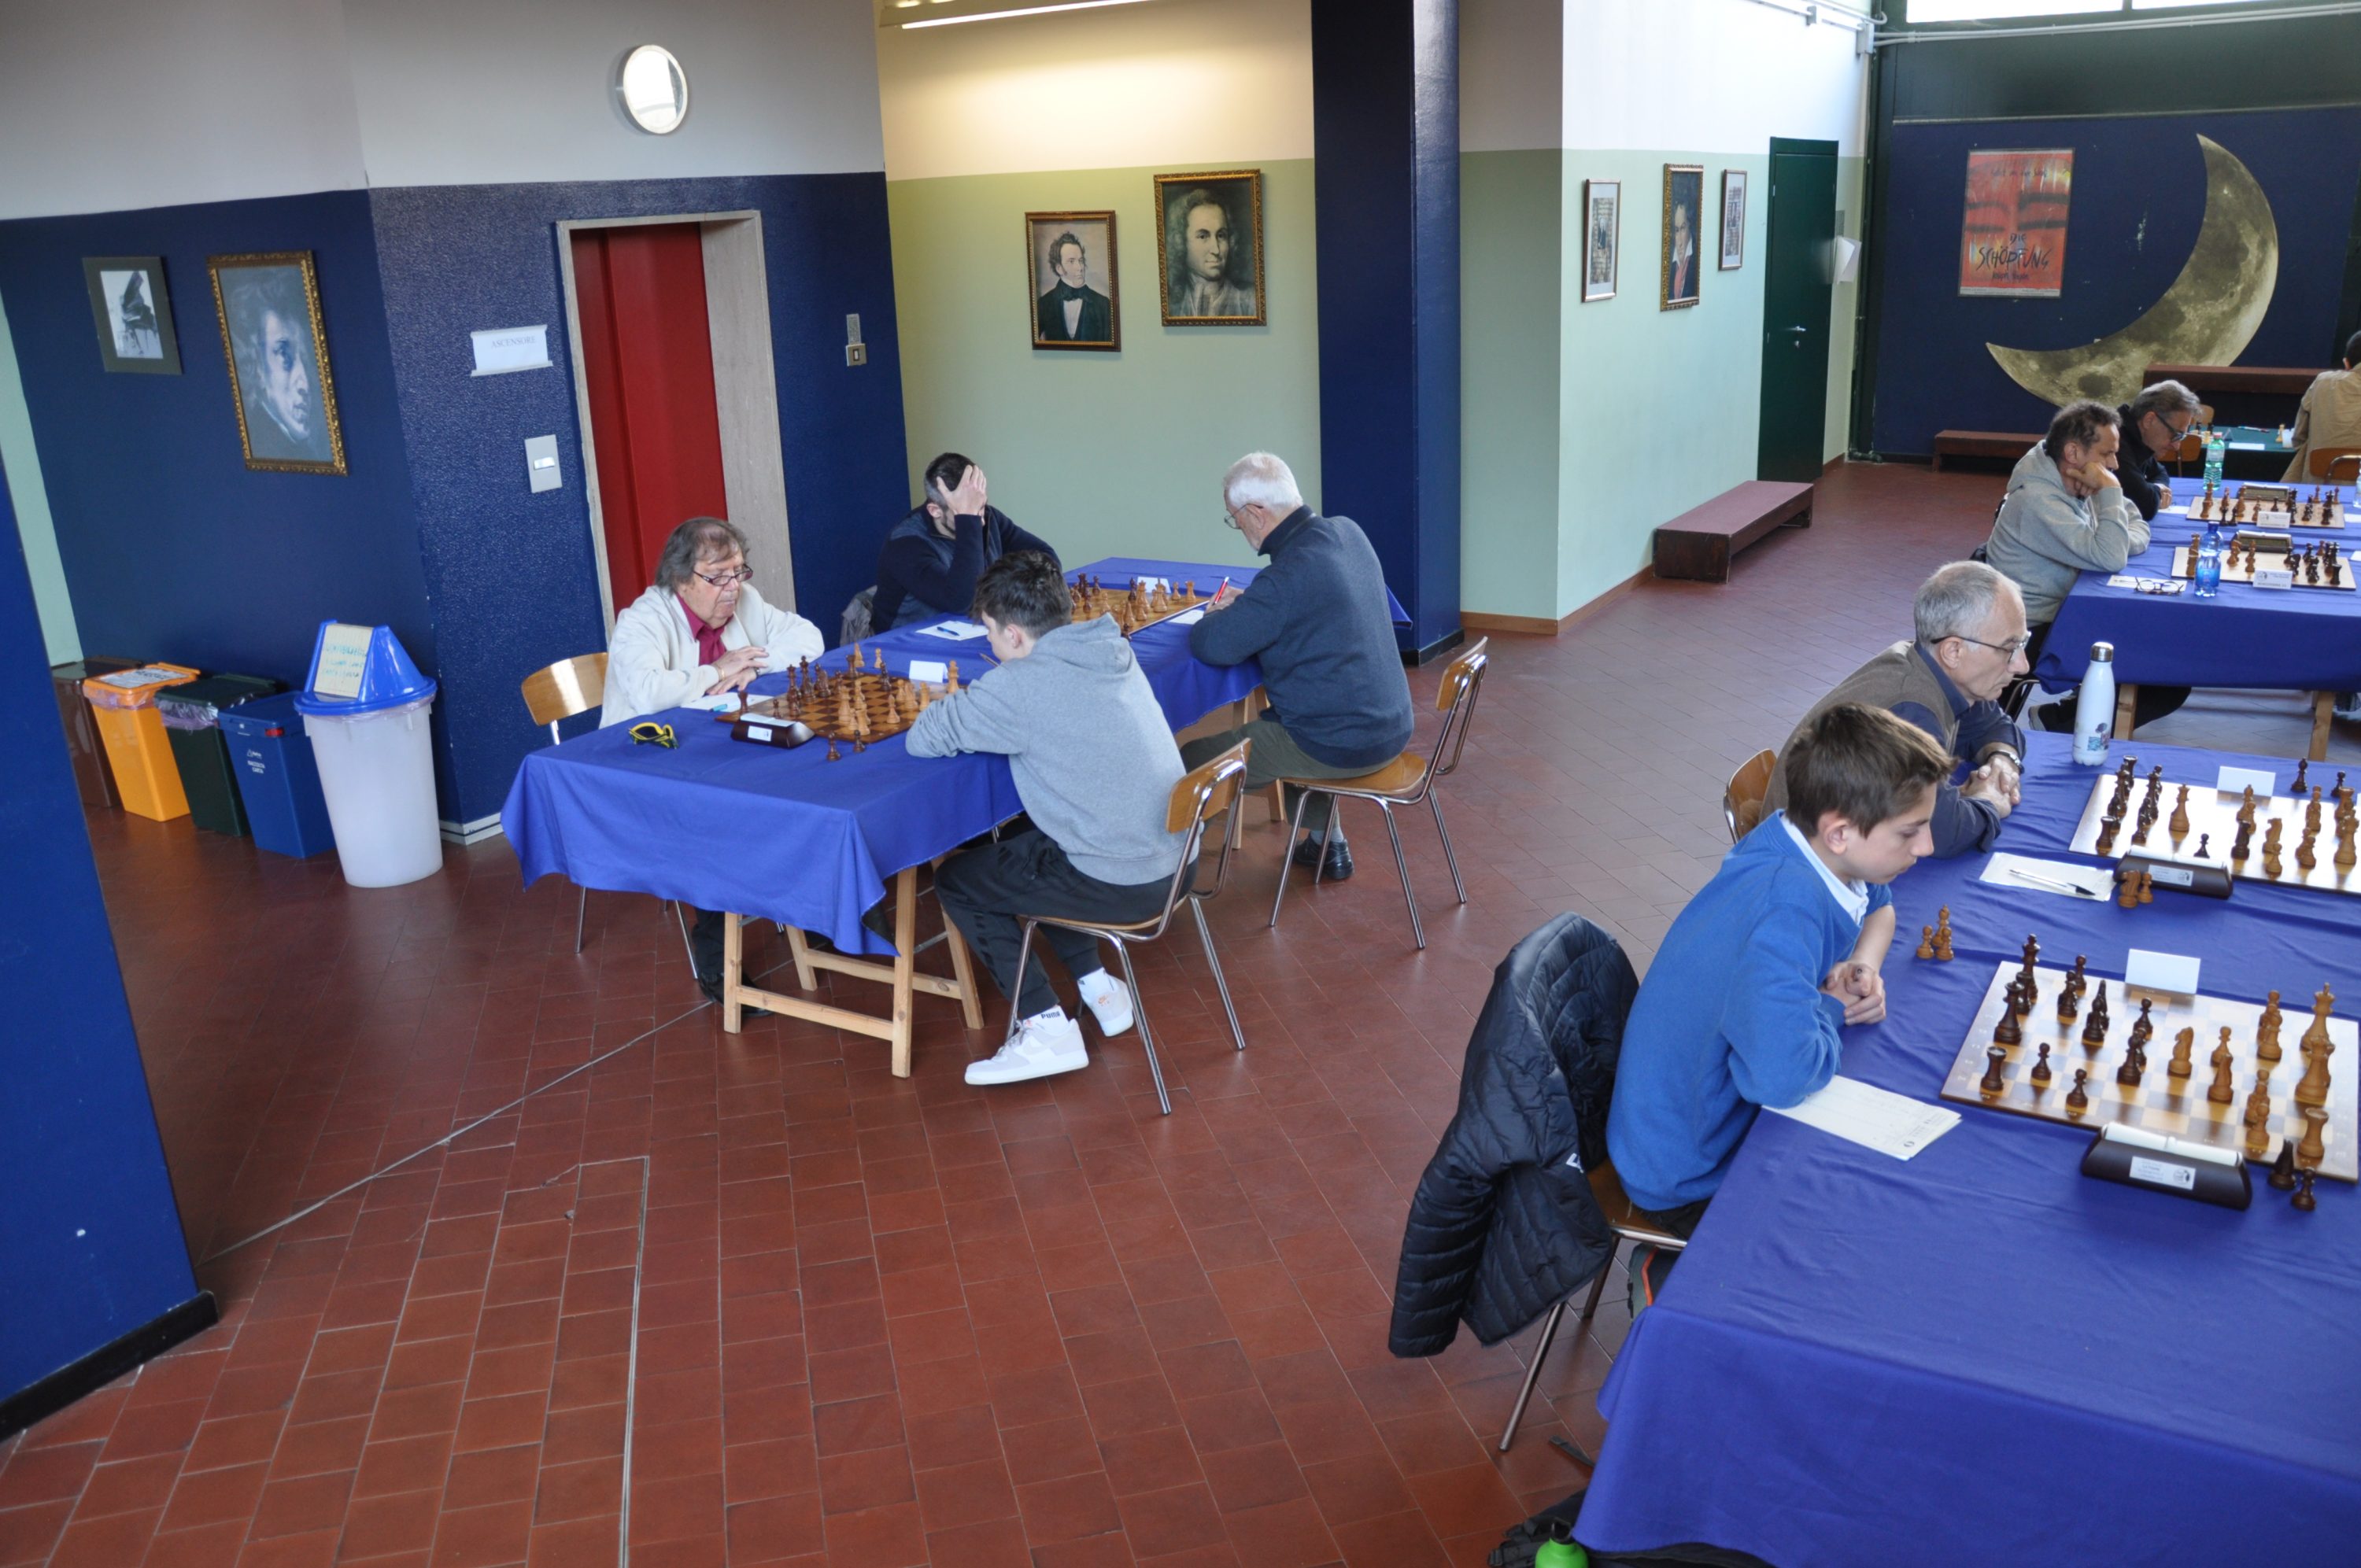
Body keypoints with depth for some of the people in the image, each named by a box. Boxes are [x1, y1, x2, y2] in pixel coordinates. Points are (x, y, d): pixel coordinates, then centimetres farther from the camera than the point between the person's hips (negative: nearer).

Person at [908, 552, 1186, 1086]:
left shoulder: (1021, 685, -19)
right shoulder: (1113, 650, 4)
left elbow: (923, 740, -12)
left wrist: (958, 703, 9)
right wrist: (978, 704, 8)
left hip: (1119, 886, -8)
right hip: (1177, 861, 8)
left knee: (955, 880, 12)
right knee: (1018, 846, 29)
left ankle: (1045, 1028, 8)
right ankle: (1097, 985, 29)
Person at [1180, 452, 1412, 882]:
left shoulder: (1290, 573, -25)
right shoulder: (1348, 532, 2)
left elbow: (1213, 646, -25)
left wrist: (1215, 617, -2)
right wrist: (1250, 603, 9)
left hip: (1341, 746, -9)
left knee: (1190, 762, -3)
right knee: (1272, 722, 38)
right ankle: (1326, 845, 43)